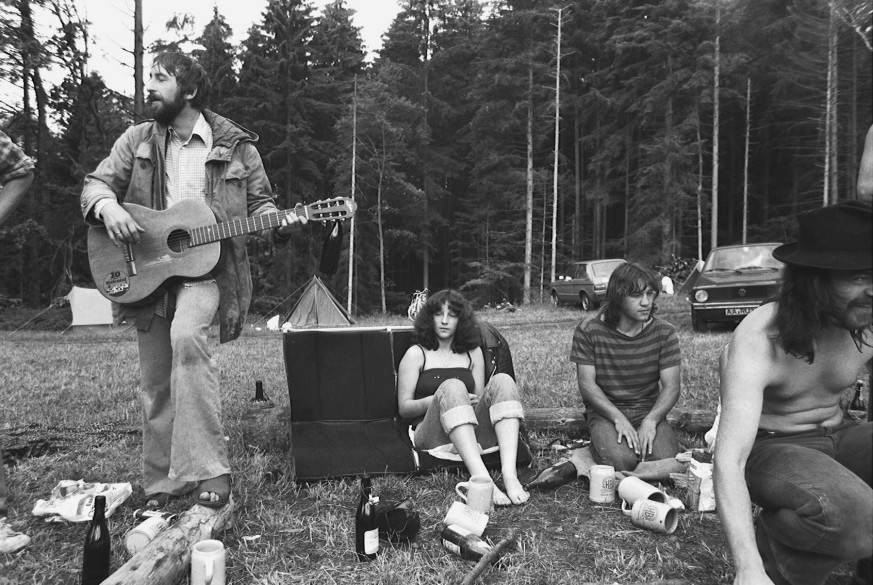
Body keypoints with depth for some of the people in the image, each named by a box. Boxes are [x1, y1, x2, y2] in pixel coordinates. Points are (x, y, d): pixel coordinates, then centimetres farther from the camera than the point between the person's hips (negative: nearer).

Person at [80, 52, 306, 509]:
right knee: (154, 381, 6)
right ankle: (162, 482, 22)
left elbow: (258, 204, 8)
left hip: (206, 265, -3)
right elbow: (96, 183, 9)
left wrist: (278, 225, -13)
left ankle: (208, 469, -26)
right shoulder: (138, 139, 10)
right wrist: (108, 206, -14)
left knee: (187, 336, -33)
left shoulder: (235, 146, 4)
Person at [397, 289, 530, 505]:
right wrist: (438, 400, -14)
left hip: (474, 435, 3)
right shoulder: (416, 354, 9)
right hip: (432, 436, -3)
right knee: (452, 386, -33)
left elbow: (479, 397, 17)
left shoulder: (473, 352, 20)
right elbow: (404, 408, 4)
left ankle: (509, 474, -39)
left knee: (502, 380, -21)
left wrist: (474, 402, -8)